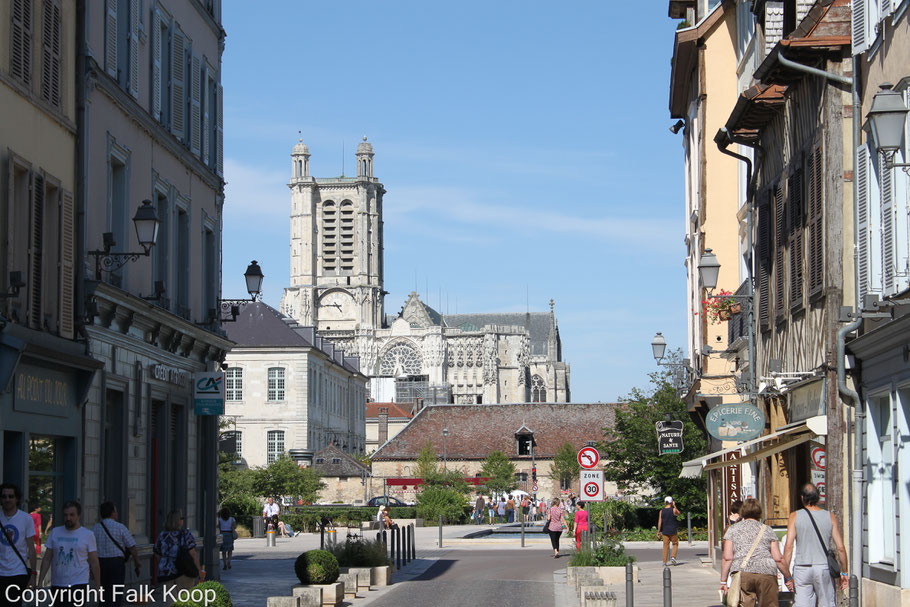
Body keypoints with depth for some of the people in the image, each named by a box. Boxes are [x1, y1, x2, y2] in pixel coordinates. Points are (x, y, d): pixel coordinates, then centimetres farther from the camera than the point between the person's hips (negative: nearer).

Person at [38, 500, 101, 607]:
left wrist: (98, 586, 1)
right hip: (57, 585, 4)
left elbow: (94, 562, 3)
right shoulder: (55, 532, 9)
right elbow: (47, 559, 10)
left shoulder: (88, 535, 1)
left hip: (79, 585, -4)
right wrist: (40, 581, 4)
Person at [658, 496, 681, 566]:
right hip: (673, 531, -2)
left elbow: (659, 522, -2)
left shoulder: (661, 511, 0)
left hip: (665, 531, 3)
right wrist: (674, 506, 18)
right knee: (675, 544, 16)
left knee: (665, 546, 6)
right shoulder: (673, 510, -8)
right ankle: (673, 557, -1)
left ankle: (664, 562, 4)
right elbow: (678, 513, 14)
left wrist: (659, 531, 4)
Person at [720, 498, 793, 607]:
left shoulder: (732, 530, 15)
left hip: (742, 572, -1)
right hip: (767, 573, 1)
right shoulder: (768, 530, 16)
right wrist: (788, 578, 21)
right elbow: (778, 558, 10)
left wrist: (723, 581, 9)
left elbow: (727, 558, 6)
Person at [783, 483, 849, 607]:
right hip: (824, 568, 1)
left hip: (802, 568, -1)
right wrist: (844, 572, 12)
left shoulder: (795, 517, 0)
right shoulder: (830, 517, 3)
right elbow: (841, 548, 2)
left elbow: (789, 546, -6)